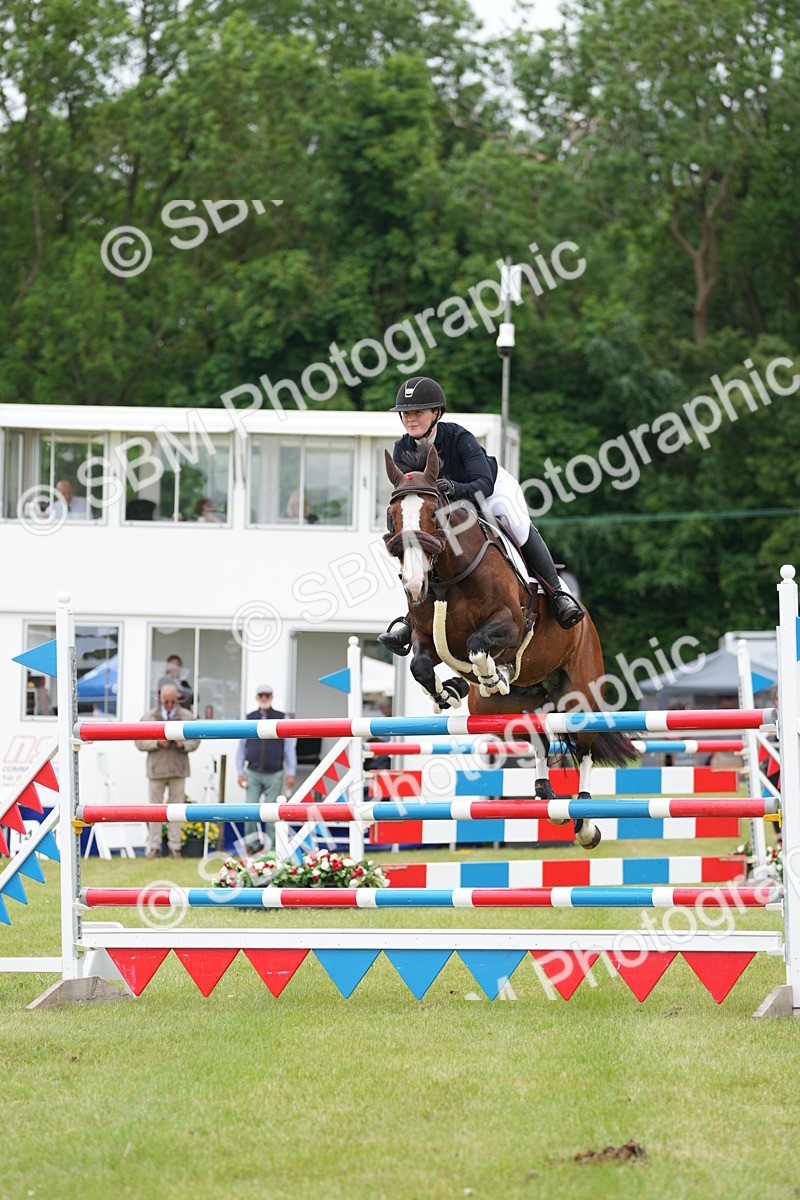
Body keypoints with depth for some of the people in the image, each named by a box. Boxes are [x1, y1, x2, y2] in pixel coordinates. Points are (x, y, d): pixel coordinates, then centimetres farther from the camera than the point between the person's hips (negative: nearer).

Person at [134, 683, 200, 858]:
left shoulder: (186, 717, 5)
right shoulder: (149, 717, 4)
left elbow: (195, 740, 5)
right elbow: (140, 742, 2)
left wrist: (184, 745, -16)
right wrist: (157, 743, -15)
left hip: (178, 770, 0)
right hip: (157, 770, 0)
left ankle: (175, 847, 5)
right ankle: (154, 847, 4)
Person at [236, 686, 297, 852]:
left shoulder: (282, 719, 4)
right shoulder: (249, 719, 8)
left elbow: (289, 748, 4)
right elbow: (241, 748, 11)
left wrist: (291, 773, -2)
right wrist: (240, 772, 3)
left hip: (274, 775, -1)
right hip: (253, 774, 1)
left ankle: (270, 848, 6)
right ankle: (250, 846, 3)